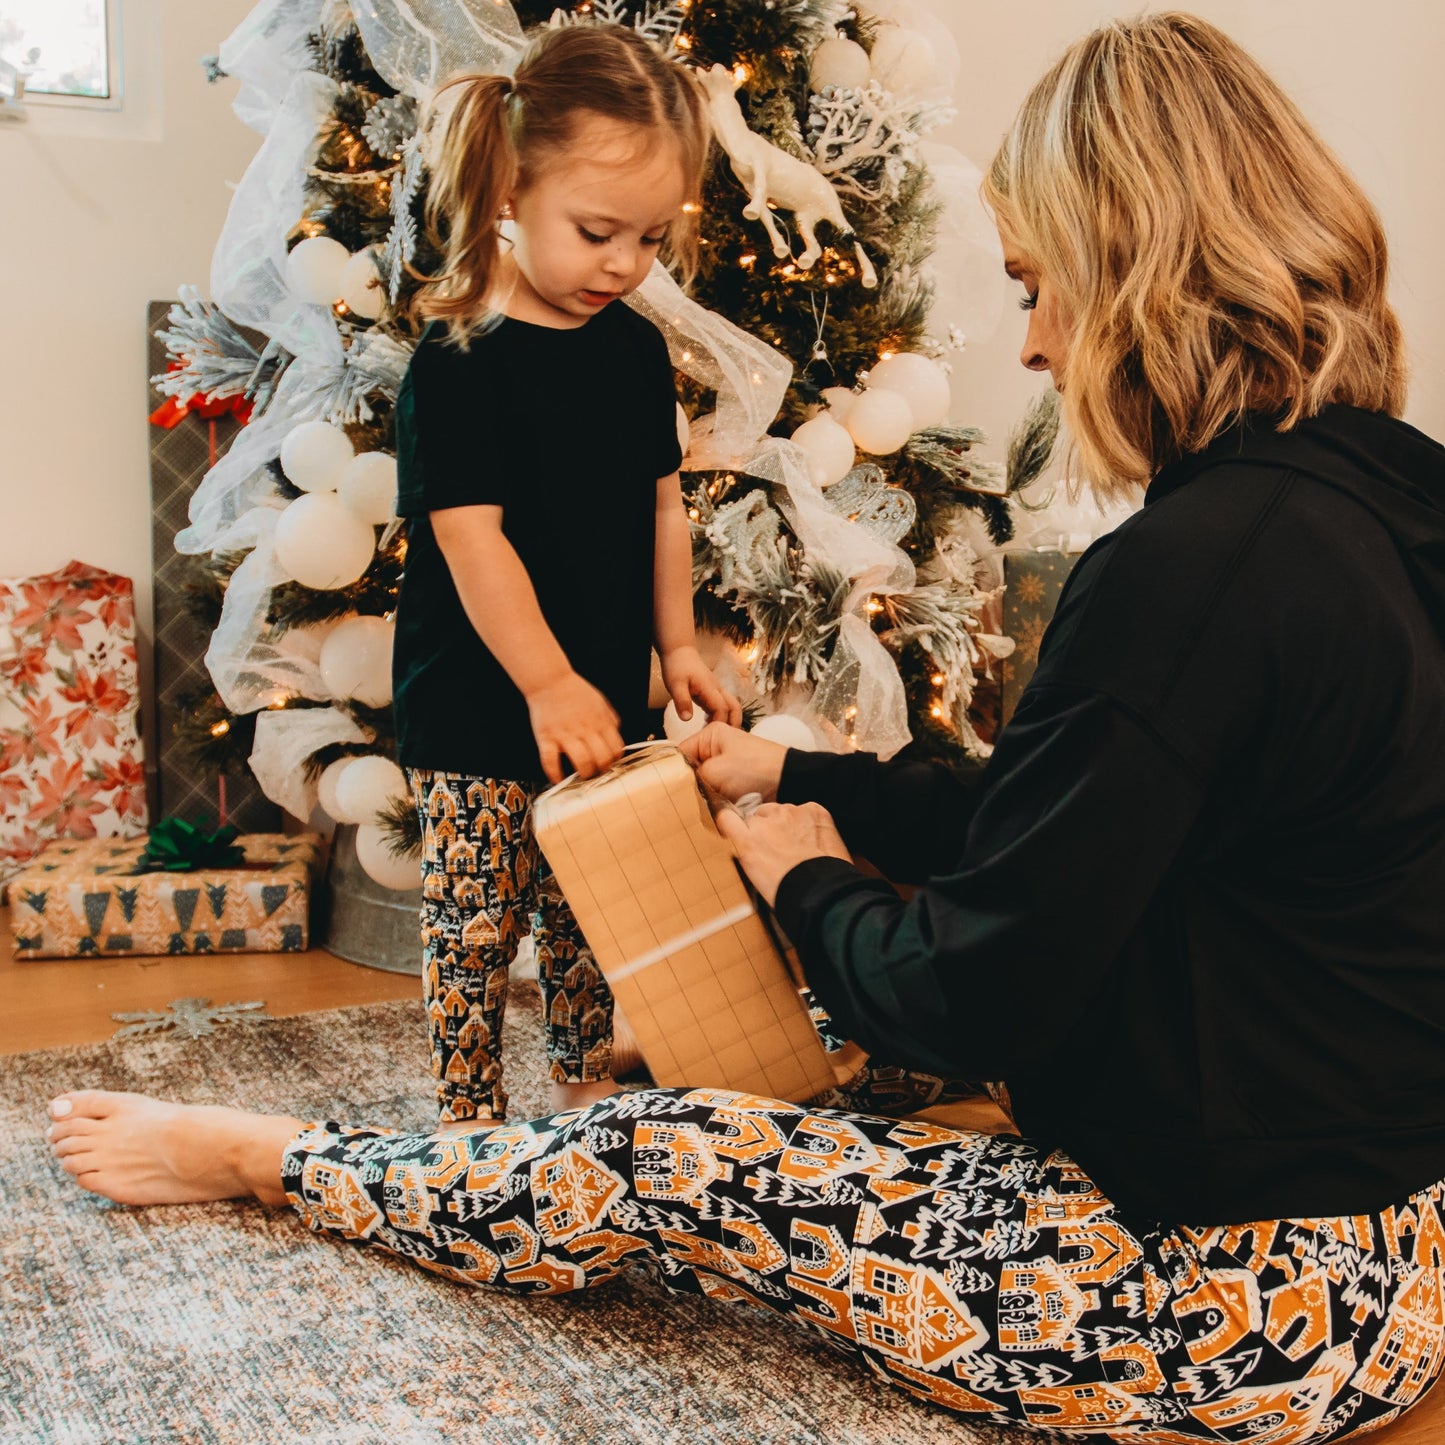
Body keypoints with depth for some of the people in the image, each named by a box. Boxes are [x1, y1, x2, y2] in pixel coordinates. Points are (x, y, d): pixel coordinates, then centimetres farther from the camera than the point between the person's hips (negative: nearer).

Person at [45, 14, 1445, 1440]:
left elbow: (976, 991, -22)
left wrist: (807, 883, 0)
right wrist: (797, 776, 18)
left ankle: (256, 1153, 22)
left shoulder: (1200, 566, -27)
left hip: (1240, 1313, -9)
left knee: (652, 1164, 0)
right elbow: (1067, 826, 13)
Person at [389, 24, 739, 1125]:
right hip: (477, 710, -6)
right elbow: (471, 537, -19)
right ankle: (471, 1118, 16)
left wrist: (676, 645, 10)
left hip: (604, 695, 6)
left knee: (591, 910, 17)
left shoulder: (637, 348, 5)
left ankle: (587, 1085, 33)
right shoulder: (458, 363, -15)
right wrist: (548, 684, -20)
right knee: (477, 921, 2)